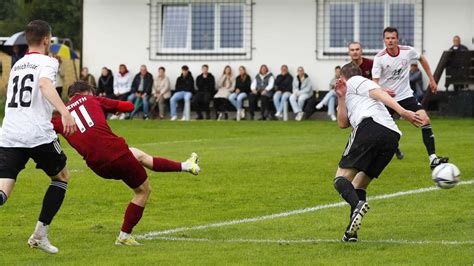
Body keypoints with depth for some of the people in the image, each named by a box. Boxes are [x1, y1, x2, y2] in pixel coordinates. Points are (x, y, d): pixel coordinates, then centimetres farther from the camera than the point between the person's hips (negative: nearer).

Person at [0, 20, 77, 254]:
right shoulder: (47, 62, 3)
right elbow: (45, 85, -20)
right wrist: (64, 112, -34)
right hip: (38, 134, -5)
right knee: (61, 177, 21)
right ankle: (40, 234, 15)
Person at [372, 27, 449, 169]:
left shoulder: (407, 51, -8)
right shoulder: (379, 58, -15)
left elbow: (422, 59, 15)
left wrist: (432, 80, 16)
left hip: (405, 95, 2)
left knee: (425, 119, -17)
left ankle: (433, 159, -17)